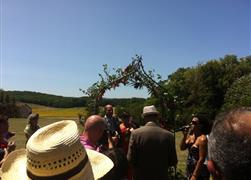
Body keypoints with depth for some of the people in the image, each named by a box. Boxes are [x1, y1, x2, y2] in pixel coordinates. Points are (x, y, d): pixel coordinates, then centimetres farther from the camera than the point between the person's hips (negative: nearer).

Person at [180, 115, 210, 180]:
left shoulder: (202, 139, -21)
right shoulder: (191, 135, 1)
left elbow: (201, 159, -21)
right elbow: (182, 148, 3)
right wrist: (185, 136, -10)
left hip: (199, 173, -7)